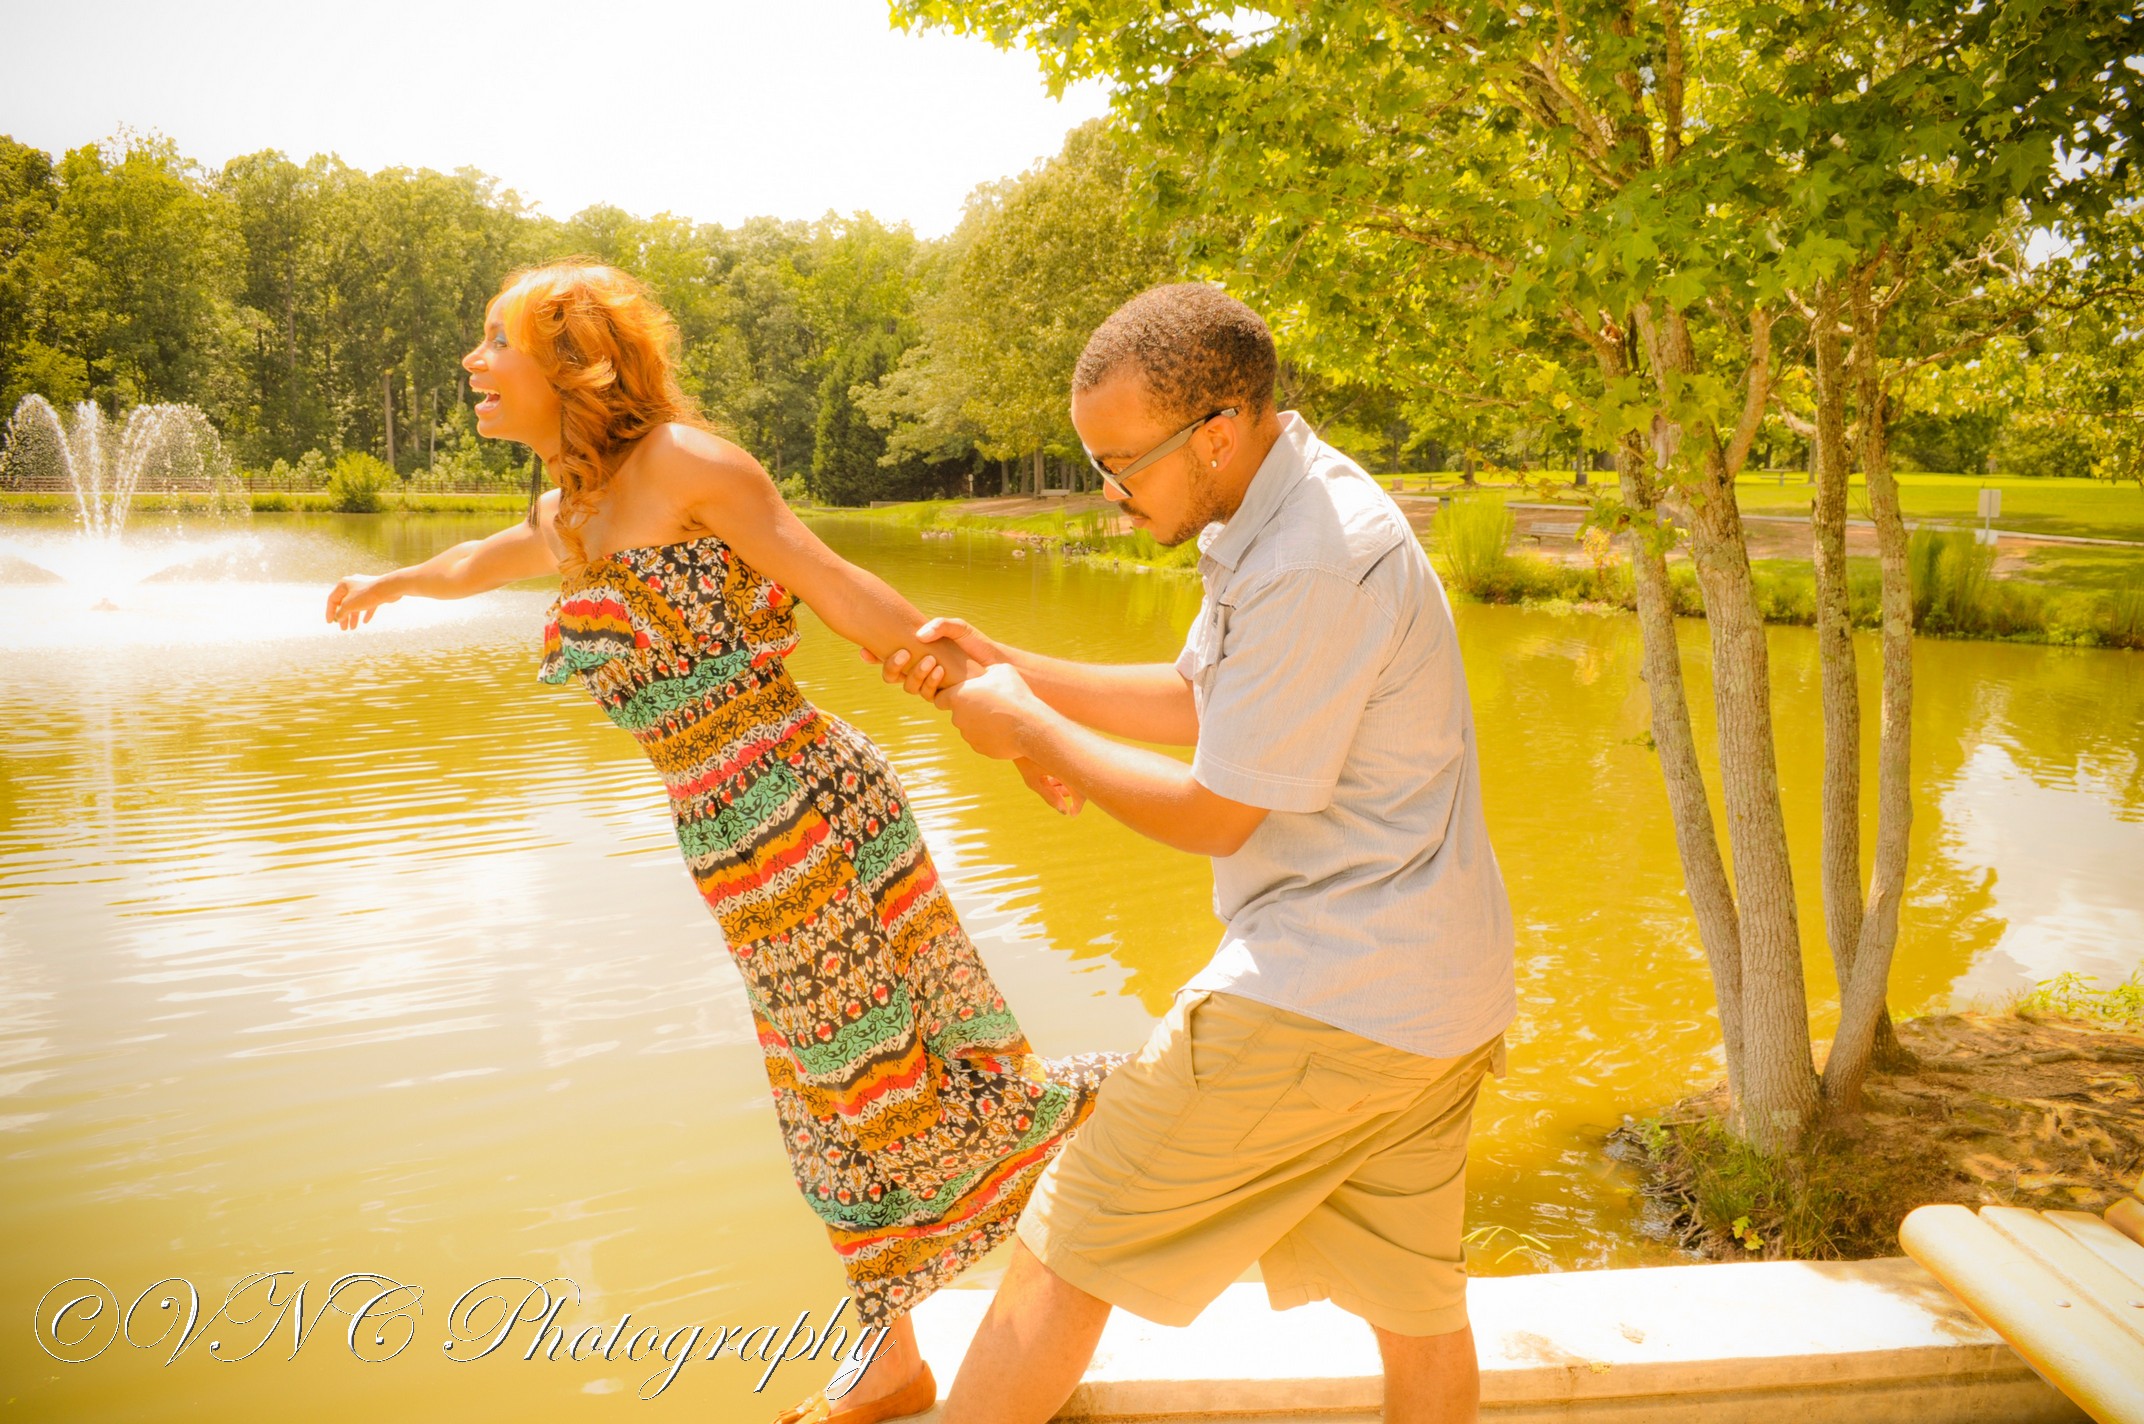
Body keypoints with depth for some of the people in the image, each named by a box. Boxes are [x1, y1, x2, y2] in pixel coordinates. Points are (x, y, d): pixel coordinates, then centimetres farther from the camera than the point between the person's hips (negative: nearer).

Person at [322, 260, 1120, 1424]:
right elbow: (481, 561, 37)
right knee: (842, 1101, 18)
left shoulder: (682, 461, -10)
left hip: (803, 818, -8)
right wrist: (389, 586, 57)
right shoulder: (566, 520, 15)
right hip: (739, 854, 8)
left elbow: (848, 596, -11)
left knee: (894, 1082, 3)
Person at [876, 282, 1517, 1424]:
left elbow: (1212, 815, -16)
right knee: (1414, 1305, 20)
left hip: (1322, 1003, -10)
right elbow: (1192, 702, 17)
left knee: (1069, 1246, 4)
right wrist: (1005, 665, 9)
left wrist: (1028, 727, -4)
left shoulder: (1311, 568, -24)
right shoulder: (1279, 508, 8)